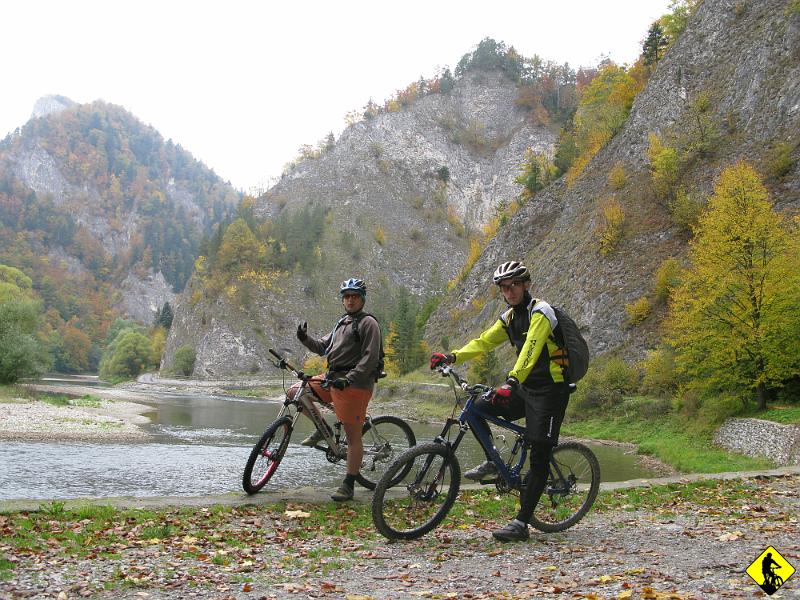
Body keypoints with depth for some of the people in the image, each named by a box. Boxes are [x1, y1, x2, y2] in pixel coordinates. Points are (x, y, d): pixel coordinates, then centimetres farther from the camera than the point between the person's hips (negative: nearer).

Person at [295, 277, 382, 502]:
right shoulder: (342, 323, 21)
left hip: (354, 384, -9)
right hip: (332, 379, 9)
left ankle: (348, 485, 1)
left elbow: (370, 358, -16)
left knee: (353, 436, -5)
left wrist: (349, 379, -24)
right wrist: (305, 339, 1)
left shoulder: (368, 323, -6)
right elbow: (323, 347, 20)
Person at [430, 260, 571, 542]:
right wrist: (452, 357, -13)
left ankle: (521, 523, -5)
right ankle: (493, 463, 13)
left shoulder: (540, 311, -15)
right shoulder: (509, 317, 10)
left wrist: (512, 380, -45)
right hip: (525, 388, 8)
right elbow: (484, 341, 3)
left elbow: (530, 349, -30)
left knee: (539, 457, -7)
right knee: (477, 410, -6)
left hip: (550, 390, -8)